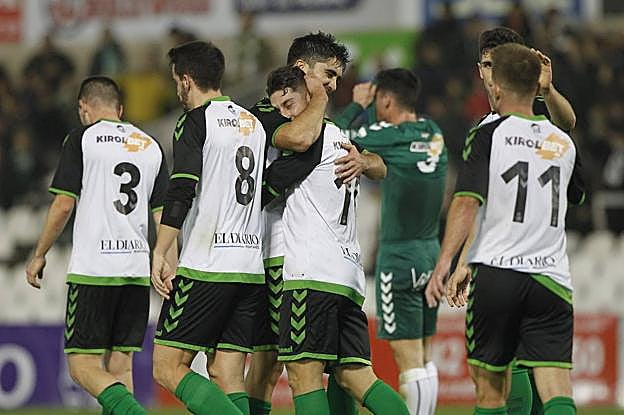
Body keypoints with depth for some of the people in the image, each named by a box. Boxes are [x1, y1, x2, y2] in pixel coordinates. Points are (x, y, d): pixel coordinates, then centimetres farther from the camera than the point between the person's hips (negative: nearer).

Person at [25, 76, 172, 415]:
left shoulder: (81, 139, -1)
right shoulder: (151, 146, 14)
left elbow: (63, 205, -4)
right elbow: (164, 216, 11)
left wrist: (39, 256, 7)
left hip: (92, 269, -5)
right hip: (137, 270, 5)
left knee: (82, 365, -3)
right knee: (119, 365, 11)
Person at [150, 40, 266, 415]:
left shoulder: (195, 121, -5)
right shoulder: (254, 123, 17)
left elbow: (182, 191, -15)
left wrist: (159, 254, -17)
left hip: (206, 266, -7)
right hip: (252, 267, 7)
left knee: (167, 367, -4)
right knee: (227, 377, 6)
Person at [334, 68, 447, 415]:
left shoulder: (390, 136, -14)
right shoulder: (434, 133, 6)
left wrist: (357, 105, 9)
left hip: (399, 255, -8)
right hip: (432, 252, 8)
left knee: (410, 362, -8)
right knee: (425, 359, 11)